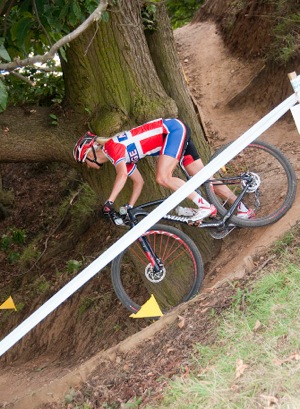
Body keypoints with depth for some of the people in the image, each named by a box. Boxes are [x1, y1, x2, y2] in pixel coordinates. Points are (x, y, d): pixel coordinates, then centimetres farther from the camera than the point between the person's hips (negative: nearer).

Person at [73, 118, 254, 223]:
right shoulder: (121, 155, 12)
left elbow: (122, 175, -31)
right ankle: (243, 209, 10)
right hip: (178, 134, 9)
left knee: (163, 177, -22)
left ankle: (205, 205, -17)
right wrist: (129, 209, 13)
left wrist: (109, 202, -30)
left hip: (174, 129, -9)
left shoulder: (111, 146, -14)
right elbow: (139, 182, 18)